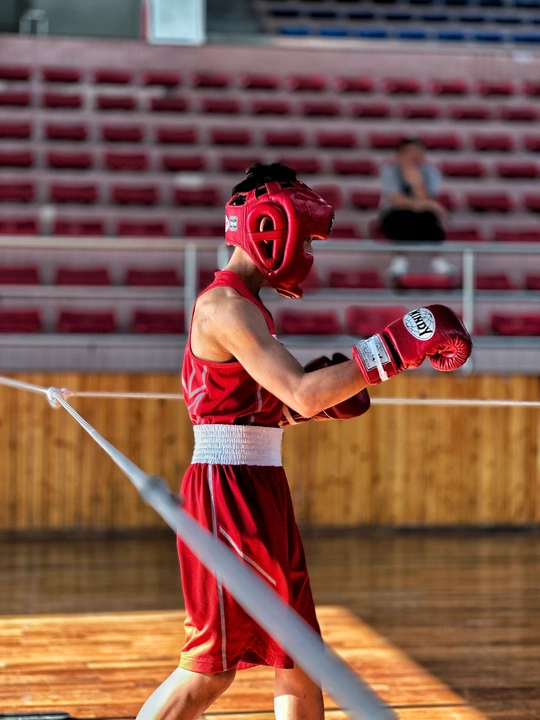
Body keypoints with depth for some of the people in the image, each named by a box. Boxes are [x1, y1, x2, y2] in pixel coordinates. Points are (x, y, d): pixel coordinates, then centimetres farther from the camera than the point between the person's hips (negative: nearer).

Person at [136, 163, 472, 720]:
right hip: (228, 491, -10)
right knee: (211, 666, -4)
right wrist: (396, 348, -25)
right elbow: (303, 394, -27)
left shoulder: (238, 306, 16)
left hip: (259, 490, 10)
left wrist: (322, 393, 7)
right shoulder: (225, 306, -15)